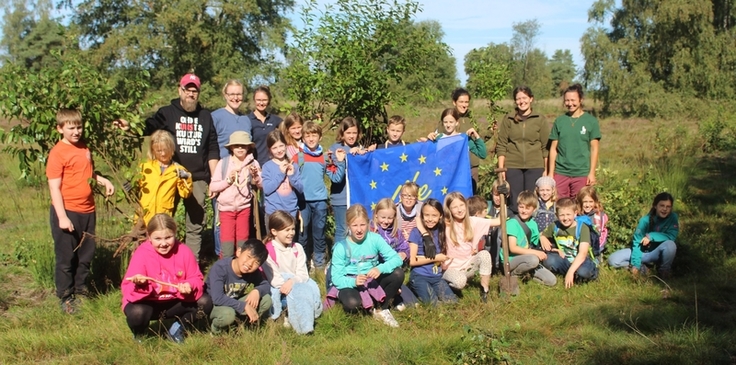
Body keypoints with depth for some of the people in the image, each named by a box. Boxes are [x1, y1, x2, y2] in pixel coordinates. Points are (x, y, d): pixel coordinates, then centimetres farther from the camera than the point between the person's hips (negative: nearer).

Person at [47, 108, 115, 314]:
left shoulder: (84, 148, 9)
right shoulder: (58, 153, -12)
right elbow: (54, 187, -14)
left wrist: (104, 181, 3)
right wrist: (62, 216, -19)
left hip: (87, 211, 7)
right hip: (67, 212, -6)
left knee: (86, 256, 15)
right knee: (66, 257, 5)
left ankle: (81, 291, 30)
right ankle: (65, 297, 17)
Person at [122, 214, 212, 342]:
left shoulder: (184, 252, -8)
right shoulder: (141, 254, -16)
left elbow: (196, 279, -4)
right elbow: (127, 287, -19)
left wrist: (189, 286, -27)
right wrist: (140, 284, -42)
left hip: (175, 302, 3)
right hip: (148, 303, -3)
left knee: (205, 302, -17)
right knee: (136, 313, -36)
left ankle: (177, 328, 10)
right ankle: (138, 335, 3)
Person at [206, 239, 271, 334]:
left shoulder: (253, 272, -12)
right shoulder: (219, 268, -29)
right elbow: (217, 298, -36)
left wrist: (257, 291, -26)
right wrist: (244, 306, -35)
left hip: (235, 305, 5)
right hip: (214, 306, -5)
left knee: (266, 299, -14)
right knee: (228, 314, -39)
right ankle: (216, 328, -5)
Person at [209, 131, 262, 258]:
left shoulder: (253, 163, 0)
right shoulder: (223, 163, -1)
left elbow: (262, 184, -4)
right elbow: (212, 187, -3)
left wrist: (255, 175, -22)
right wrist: (228, 180, -15)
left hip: (244, 208, 1)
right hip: (226, 208, -1)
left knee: (242, 245, 8)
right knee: (227, 247, -2)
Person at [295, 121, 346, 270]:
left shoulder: (325, 158, 7)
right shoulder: (298, 157, -1)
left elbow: (336, 177, 3)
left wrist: (340, 162, -6)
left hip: (320, 201, 2)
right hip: (303, 200, -2)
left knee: (319, 232, 8)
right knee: (303, 233, 7)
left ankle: (319, 261, 19)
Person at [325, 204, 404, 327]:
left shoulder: (375, 239, -8)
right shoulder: (341, 247, -12)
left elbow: (397, 259, -15)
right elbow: (336, 278, -13)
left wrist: (380, 269, -34)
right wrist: (354, 281, -33)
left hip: (373, 282, 3)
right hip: (350, 284, -3)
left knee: (398, 273, -22)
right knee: (352, 304, -37)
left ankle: (381, 309, -3)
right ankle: (372, 306, 1)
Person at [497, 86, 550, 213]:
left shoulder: (541, 120, 5)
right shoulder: (508, 119, 5)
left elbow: (545, 147, 5)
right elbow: (501, 146, 4)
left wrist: (546, 169, 1)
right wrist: (501, 168, -2)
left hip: (535, 167, 0)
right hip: (513, 167, 0)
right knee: (515, 203, 0)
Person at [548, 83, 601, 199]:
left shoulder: (591, 121, 2)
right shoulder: (559, 121, 6)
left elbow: (594, 149, 2)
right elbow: (553, 148, 8)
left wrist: (592, 173, -4)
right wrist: (550, 172, 4)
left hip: (581, 173, -2)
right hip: (560, 173, 2)